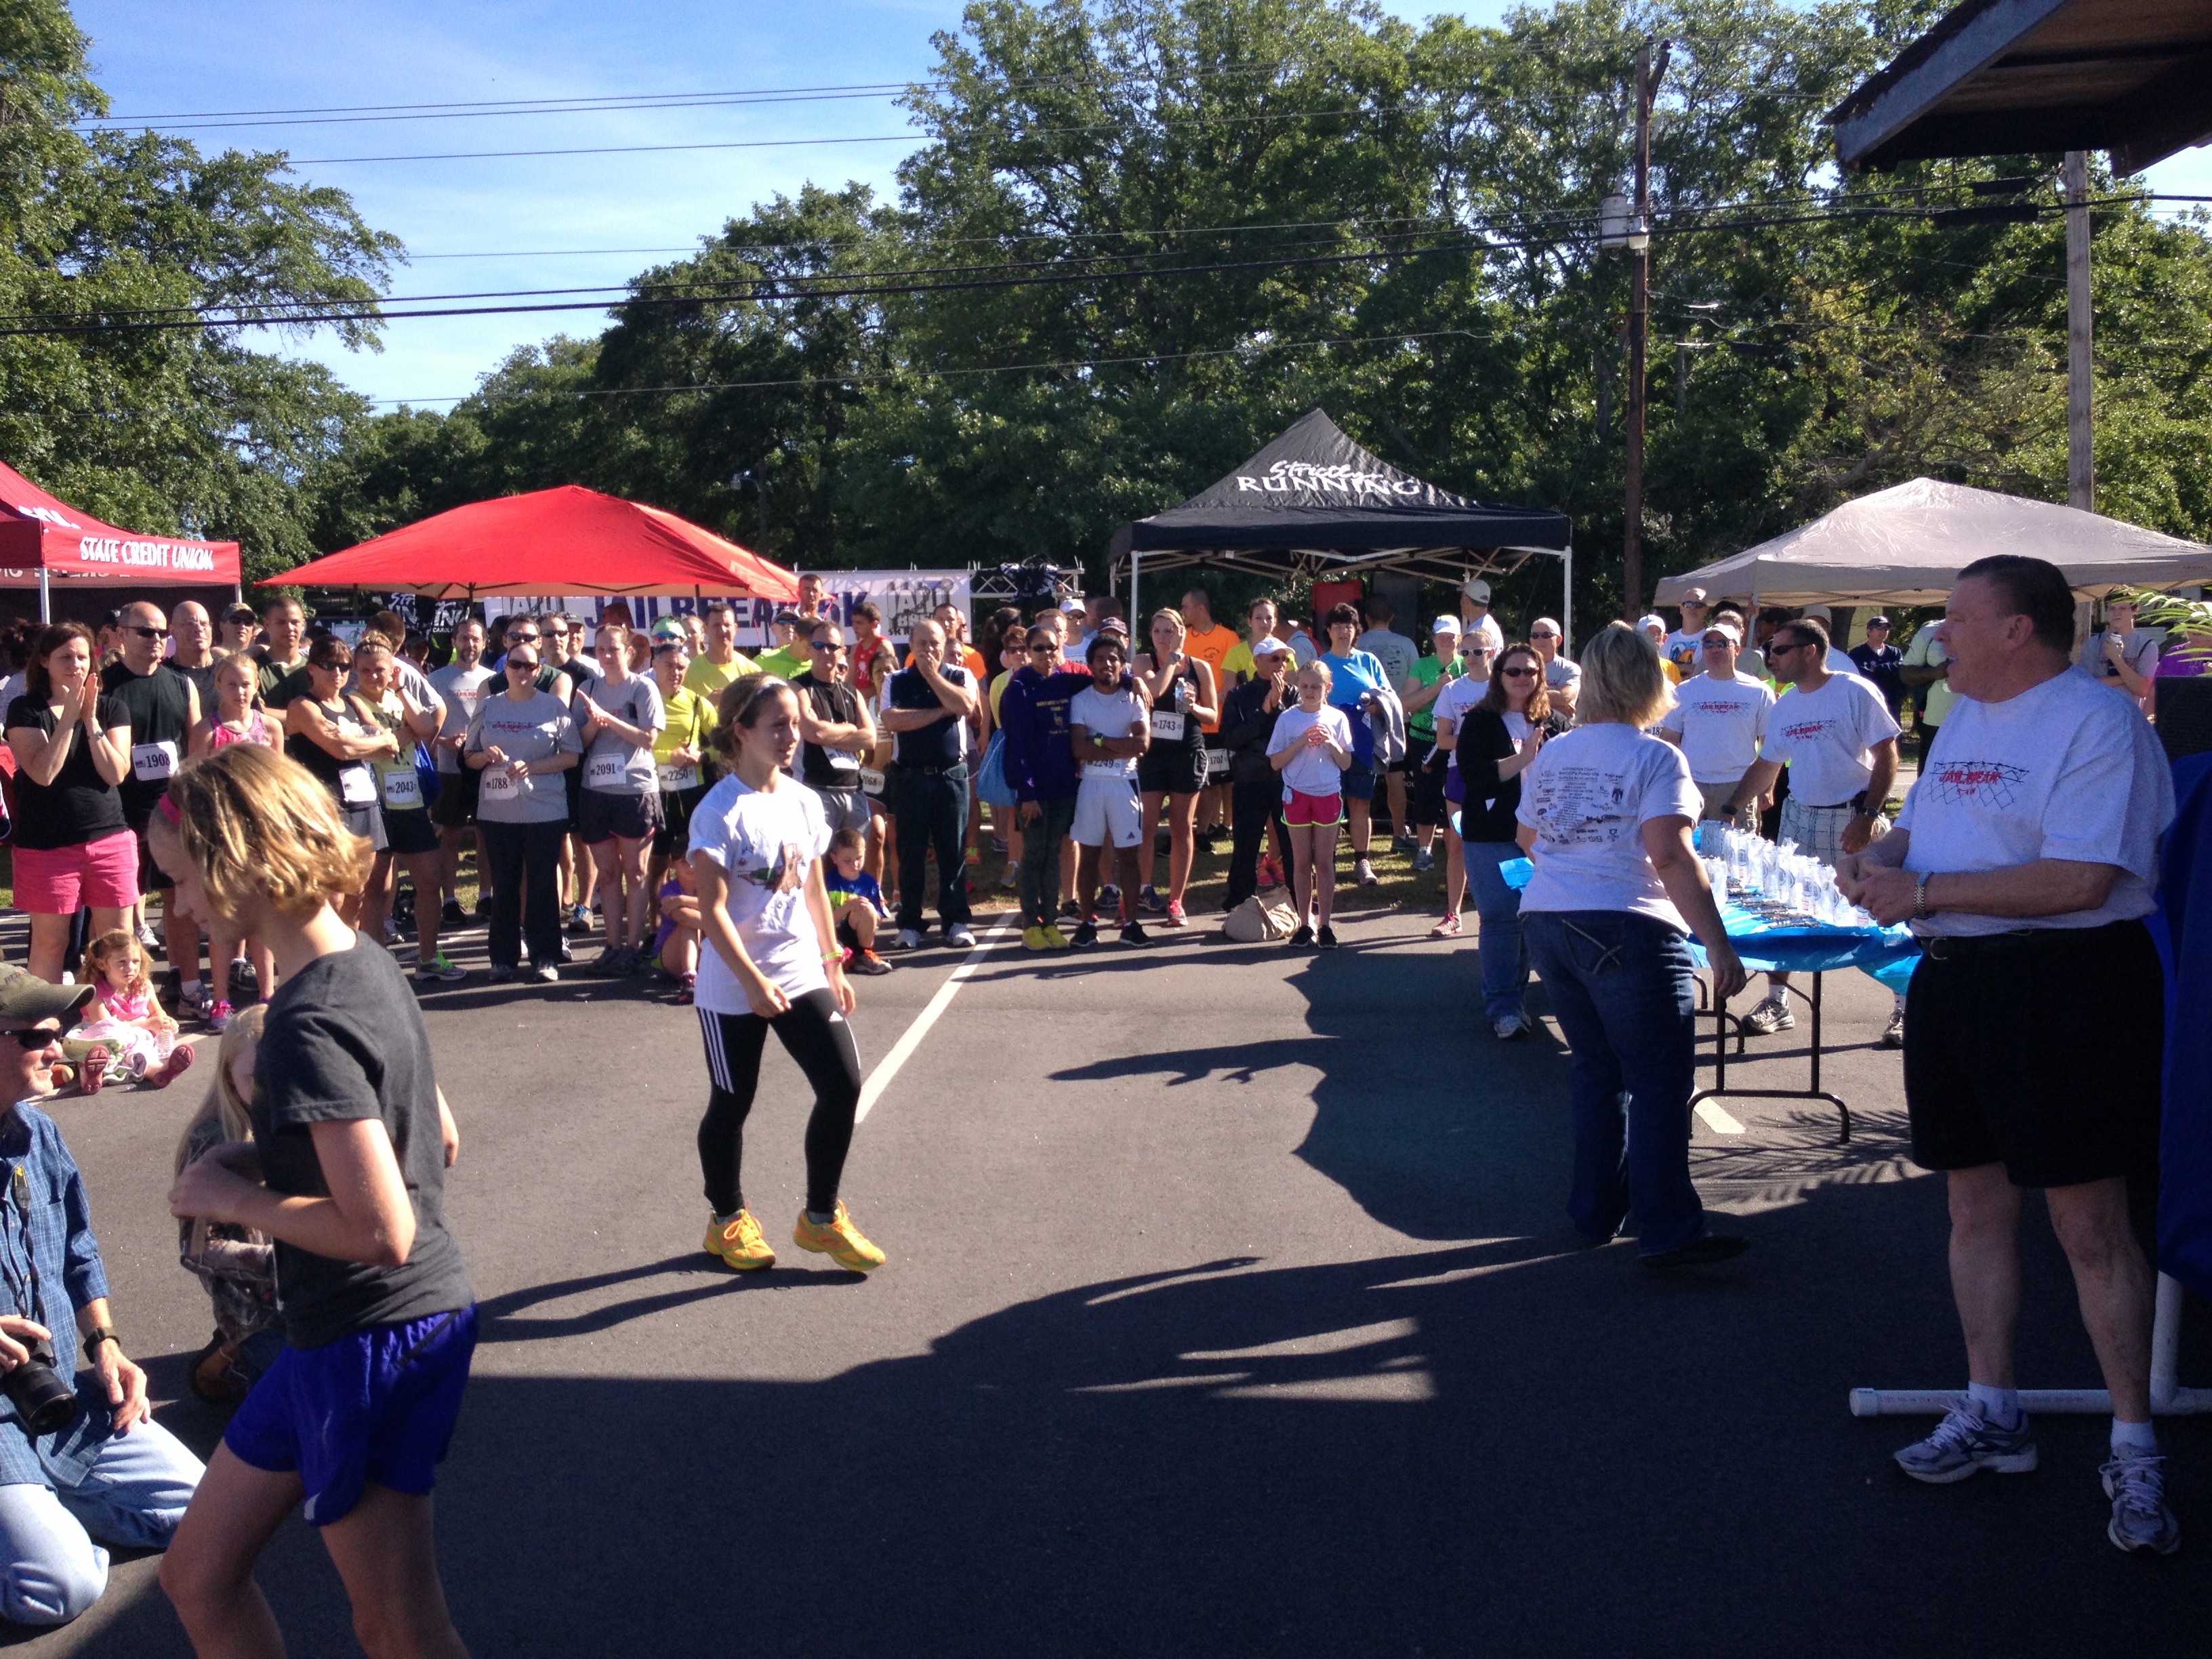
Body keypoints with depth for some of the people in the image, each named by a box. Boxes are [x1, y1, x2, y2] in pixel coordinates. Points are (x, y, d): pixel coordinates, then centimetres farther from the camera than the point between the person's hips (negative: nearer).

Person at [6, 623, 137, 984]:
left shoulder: (111, 707, 6)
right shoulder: (26, 710, -1)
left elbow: (116, 773, -5)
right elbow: (43, 773, -14)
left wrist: (91, 720, -12)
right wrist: (69, 717, -15)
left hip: (110, 841, 2)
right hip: (47, 844, -2)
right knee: (49, 941, 3)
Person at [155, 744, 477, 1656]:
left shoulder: (308, 1025, -24)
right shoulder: (367, 964, 5)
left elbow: (382, 1231, -27)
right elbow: (440, 1140, 15)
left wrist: (237, 1198, -13)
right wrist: (263, 1160, 8)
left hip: (372, 1339, -10)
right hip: (340, 1333, 10)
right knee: (198, 1576, 21)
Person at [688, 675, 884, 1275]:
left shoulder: (804, 801, 5)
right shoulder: (721, 811, -15)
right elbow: (711, 909, -19)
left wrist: (834, 964, 17)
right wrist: (753, 981, -24)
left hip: (801, 973, 6)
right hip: (734, 986, -6)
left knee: (842, 1085, -2)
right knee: (732, 1104, 9)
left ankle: (822, 1218, 16)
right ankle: (727, 1220, 31)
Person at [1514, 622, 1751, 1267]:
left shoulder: (1550, 756, 11)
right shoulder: (1655, 758, -9)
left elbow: (1526, 838, 25)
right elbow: (1671, 856, -19)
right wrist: (1719, 946, -19)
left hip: (1547, 923, 7)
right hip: (1627, 930, -7)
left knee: (1596, 1068, 17)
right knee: (1659, 1080, -1)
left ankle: (1597, 1212, 22)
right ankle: (1667, 1231, -1)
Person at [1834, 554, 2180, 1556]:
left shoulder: (2097, 721, -14)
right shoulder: (1964, 720, 15)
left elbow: (2080, 881, -23)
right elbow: (1922, 827, 24)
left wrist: (1923, 892, -20)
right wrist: (1879, 858, 0)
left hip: (2068, 986, -8)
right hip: (1953, 981, 9)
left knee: (2089, 1224, -3)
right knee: (1977, 1205, 14)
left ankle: (2135, 1451, 11)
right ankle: (1990, 1415, 27)